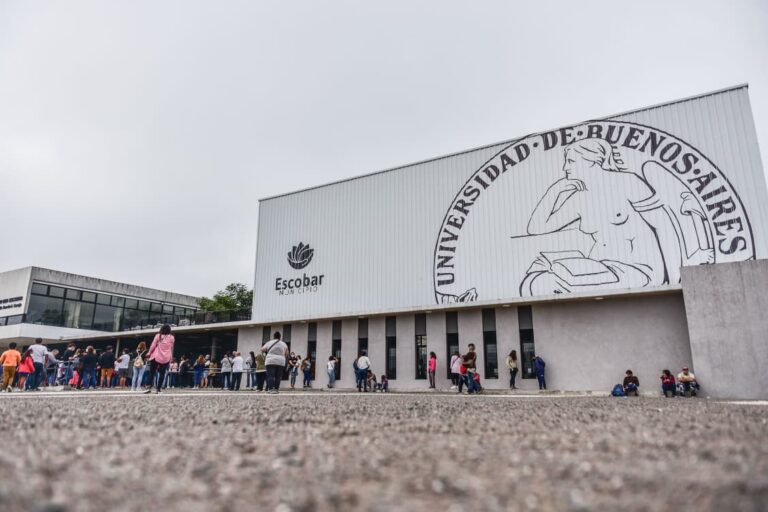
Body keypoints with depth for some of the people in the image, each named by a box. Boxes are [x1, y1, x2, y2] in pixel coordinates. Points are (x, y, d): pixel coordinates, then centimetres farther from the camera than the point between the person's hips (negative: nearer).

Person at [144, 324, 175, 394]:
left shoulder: (158, 336, -1)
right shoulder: (171, 337, 3)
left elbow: (153, 345, 0)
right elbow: (171, 348, 9)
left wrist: (149, 353, 12)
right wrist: (170, 358, 19)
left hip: (156, 356, -1)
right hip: (166, 358, 1)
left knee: (152, 372, 5)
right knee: (162, 374, 5)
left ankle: (150, 388, -5)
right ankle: (158, 389, 1)